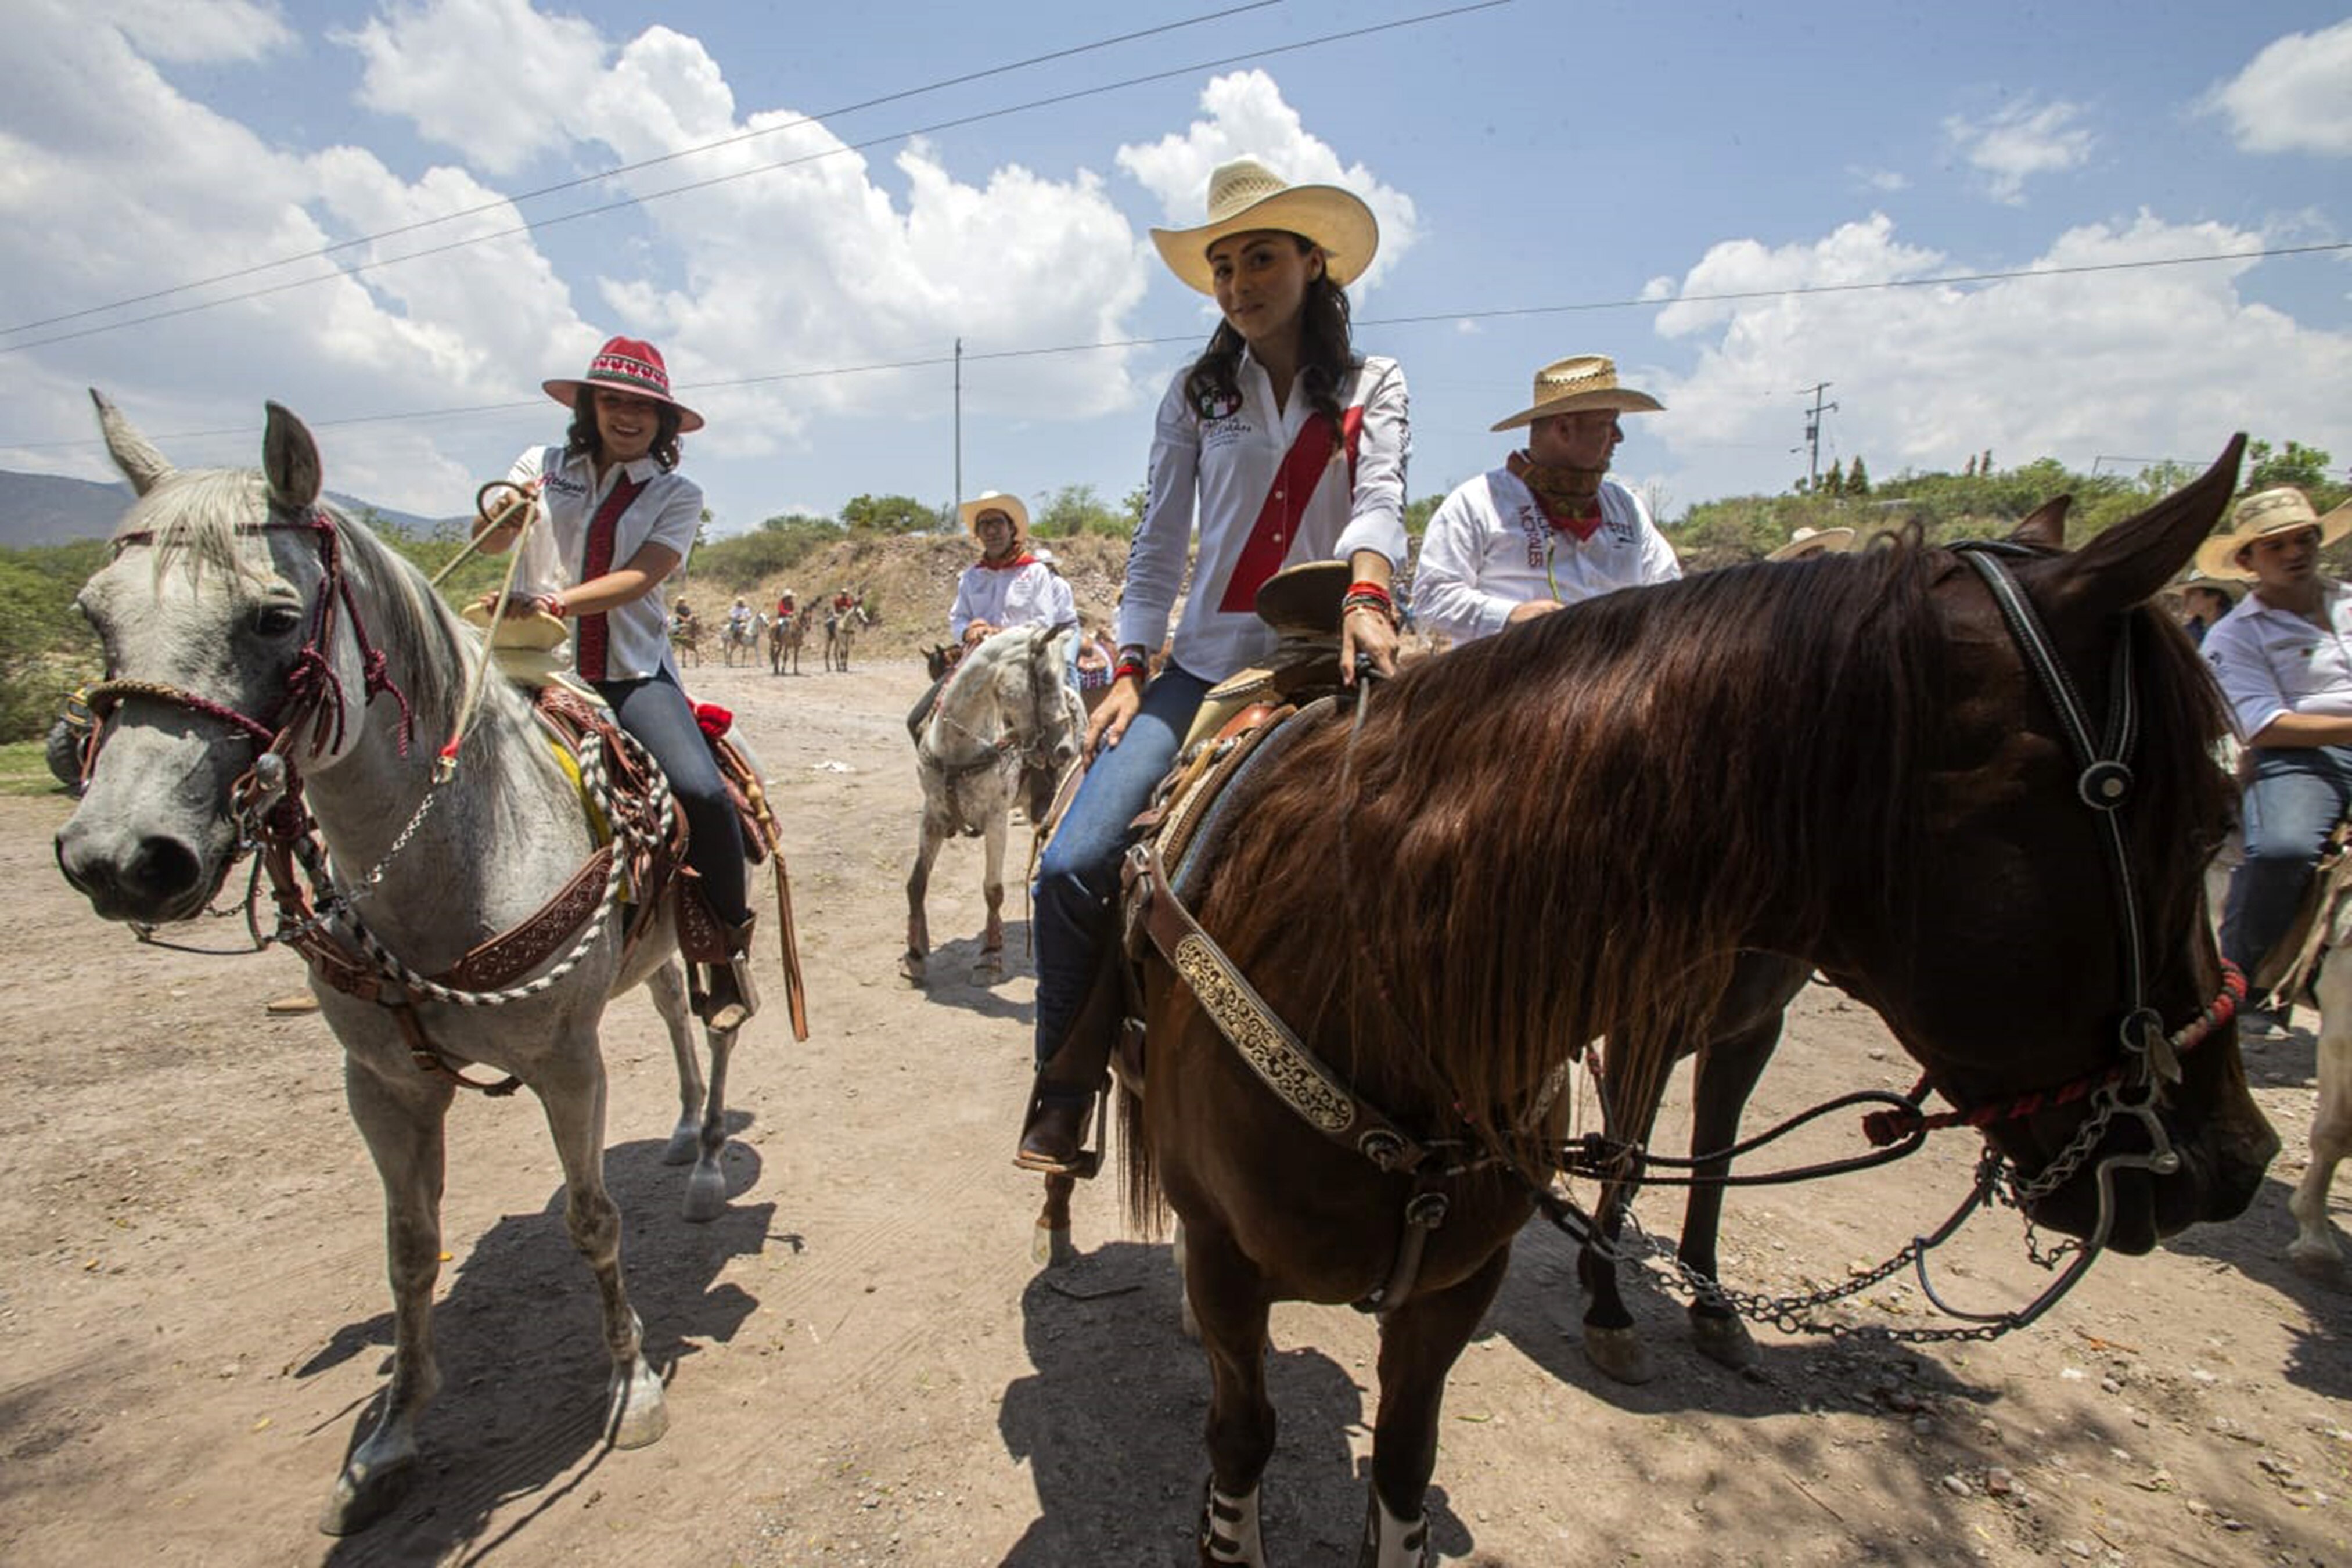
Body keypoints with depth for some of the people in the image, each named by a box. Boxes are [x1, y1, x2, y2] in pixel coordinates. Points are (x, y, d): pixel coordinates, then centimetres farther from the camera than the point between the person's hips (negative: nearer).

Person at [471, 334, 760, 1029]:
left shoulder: (676, 496, 6)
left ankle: (729, 941, -4)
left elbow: (638, 578, -9)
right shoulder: (542, 467, 13)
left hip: (635, 674, -3)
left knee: (702, 791, -25)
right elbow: (487, 543, 9)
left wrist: (562, 601, -25)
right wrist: (503, 511, -14)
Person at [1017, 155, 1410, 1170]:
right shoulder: (1196, 394, 13)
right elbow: (1157, 545, 8)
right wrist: (1129, 669, -4)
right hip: (1204, 664, 1)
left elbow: (1380, 500, -10)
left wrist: (1366, 596, -31)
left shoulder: (1372, 388, 10)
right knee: (1073, 866, -16)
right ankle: (1064, 1089, 3)